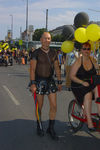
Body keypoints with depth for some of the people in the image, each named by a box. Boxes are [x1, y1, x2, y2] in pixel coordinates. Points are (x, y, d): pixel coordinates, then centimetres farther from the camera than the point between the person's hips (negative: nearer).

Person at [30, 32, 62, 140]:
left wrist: (59, 82, 10)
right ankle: (39, 127, 28)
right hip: (39, 81, -3)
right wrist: (32, 83, -16)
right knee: (39, 107, 7)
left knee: (54, 106, 0)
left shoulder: (53, 53, 8)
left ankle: (51, 128, 15)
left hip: (50, 81, 4)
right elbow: (32, 69, -9)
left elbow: (57, 68, 12)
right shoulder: (36, 53, -5)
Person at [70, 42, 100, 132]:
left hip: (91, 84, 4)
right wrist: (82, 82, -22)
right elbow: (72, 76, -11)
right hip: (79, 85, -4)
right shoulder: (78, 61, -7)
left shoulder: (92, 60, 6)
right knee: (88, 95, -29)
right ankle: (89, 122, -22)